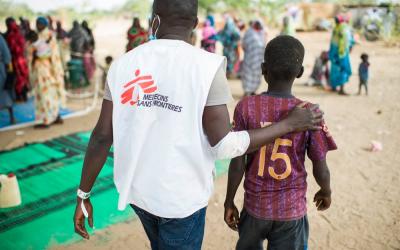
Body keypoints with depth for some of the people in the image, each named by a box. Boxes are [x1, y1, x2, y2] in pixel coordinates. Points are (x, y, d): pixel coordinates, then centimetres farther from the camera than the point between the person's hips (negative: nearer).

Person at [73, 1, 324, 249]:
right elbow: (223, 145, -21)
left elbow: (102, 136, -7)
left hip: (137, 188, 5)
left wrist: (83, 195, 4)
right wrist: (291, 124, -10)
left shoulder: (123, 65, -7)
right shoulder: (207, 66, -20)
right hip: (181, 194, -5)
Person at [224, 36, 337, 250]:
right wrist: (326, 192, 15)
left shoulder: (246, 107, -13)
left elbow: (237, 163, -10)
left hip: (255, 205, 1)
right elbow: (320, 169, -7)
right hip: (293, 209, 0)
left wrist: (229, 202, 4)